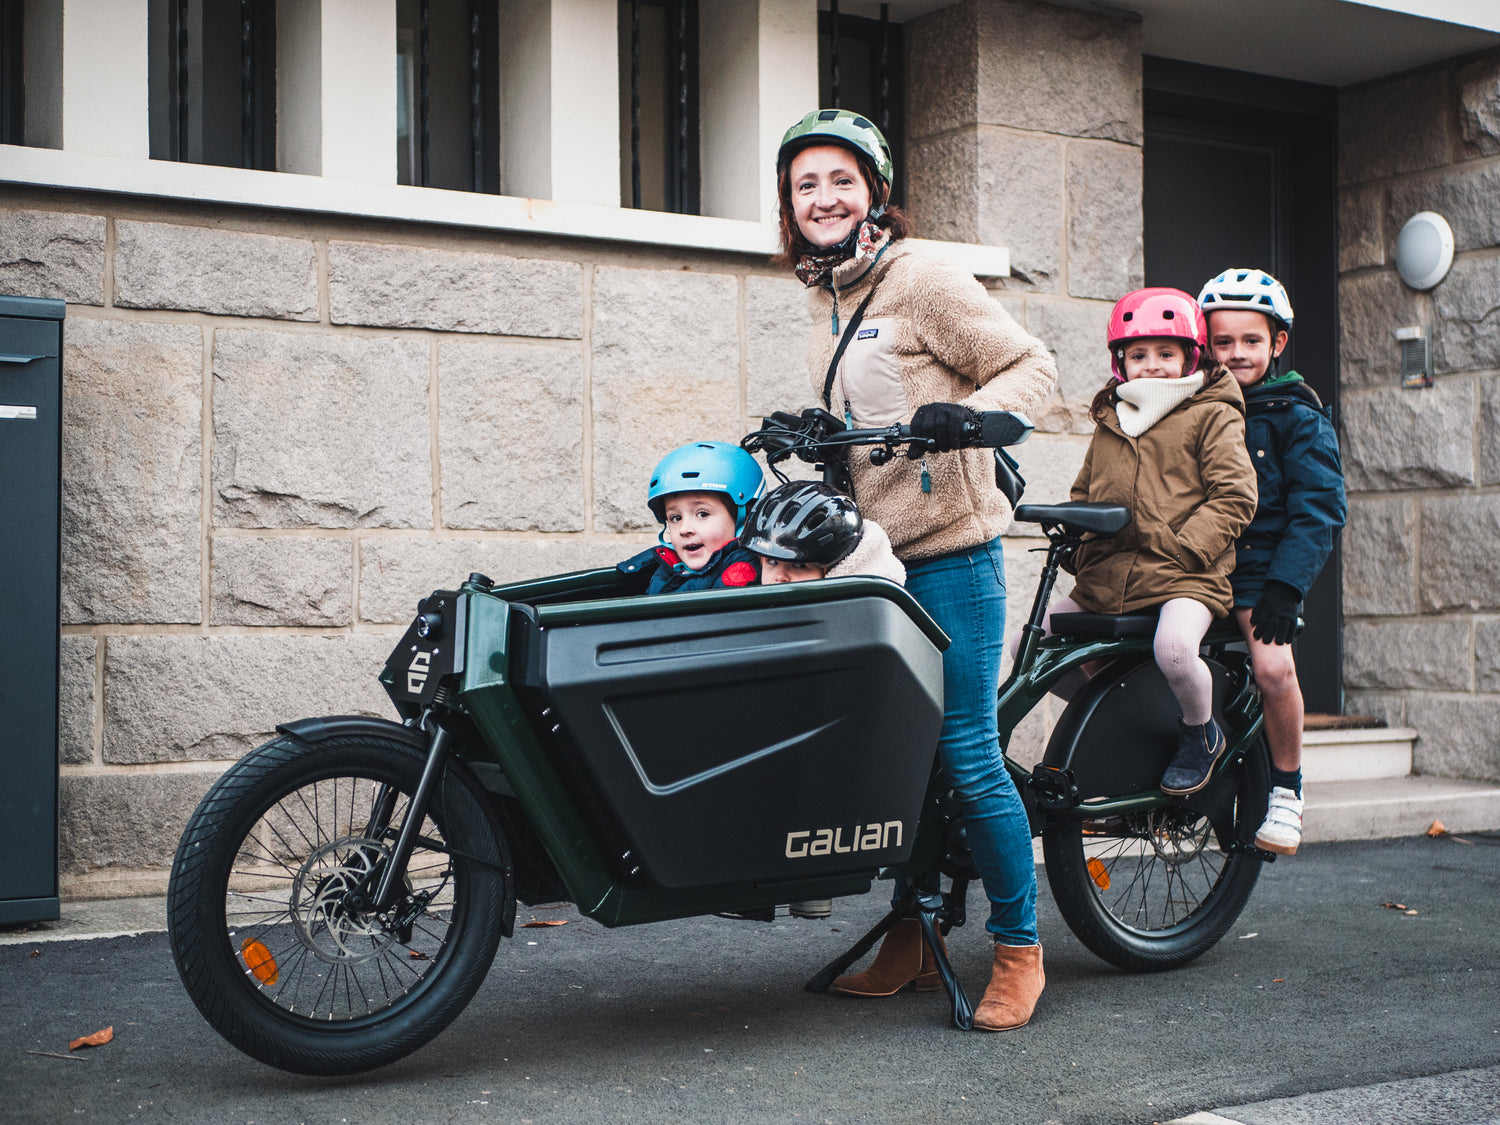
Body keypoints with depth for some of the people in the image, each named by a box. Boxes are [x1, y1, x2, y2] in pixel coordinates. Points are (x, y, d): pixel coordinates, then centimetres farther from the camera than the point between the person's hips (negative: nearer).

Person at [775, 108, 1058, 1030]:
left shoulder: (919, 275, -7)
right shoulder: (827, 297, 16)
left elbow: (1032, 364, -9)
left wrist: (970, 412, -25)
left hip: (948, 551, -7)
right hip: (871, 557, 8)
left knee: (968, 755, -8)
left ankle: (1020, 949, 7)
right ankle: (912, 940, 21)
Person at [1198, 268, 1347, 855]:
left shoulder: (1297, 416, 1)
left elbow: (1319, 508, -6)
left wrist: (1286, 584, -17)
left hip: (1260, 569, -4)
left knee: (1273, 666, -27)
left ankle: (1286, 786, -3)